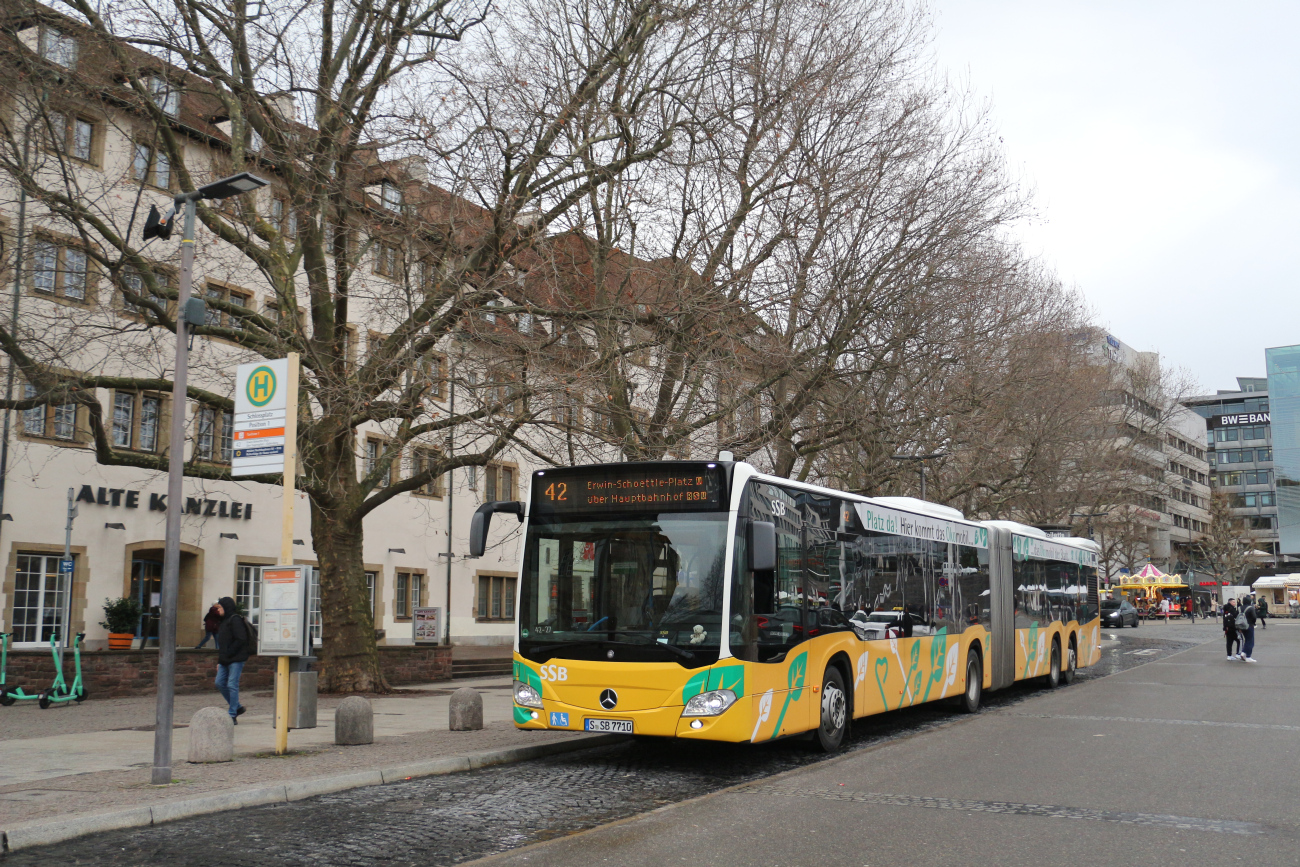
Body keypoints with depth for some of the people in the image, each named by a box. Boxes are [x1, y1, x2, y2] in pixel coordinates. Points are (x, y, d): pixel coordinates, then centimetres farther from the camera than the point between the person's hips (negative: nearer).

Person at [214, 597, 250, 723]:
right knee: (220, 683, 8)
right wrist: (219, 661, 19)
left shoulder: (235, 620, -11)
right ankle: (237, 707, 21)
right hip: (225, 660, 10)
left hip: (236, 660, -10)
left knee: (232, 685, -8)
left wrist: (228, 653, -17)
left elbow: (241, 639, -20)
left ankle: (232, 715, -2)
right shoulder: (224, 621, 19)